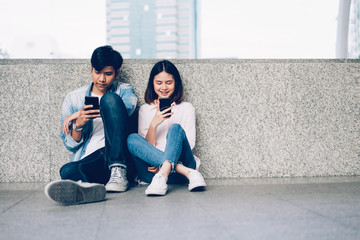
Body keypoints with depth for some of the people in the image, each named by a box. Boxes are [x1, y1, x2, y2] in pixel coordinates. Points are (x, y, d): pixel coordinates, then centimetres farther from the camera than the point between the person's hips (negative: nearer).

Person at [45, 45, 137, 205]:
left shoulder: (124, 91, 14)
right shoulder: (73, 98, 16)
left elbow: (127, 108, -14)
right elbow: (70, 145, 13)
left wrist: (76, 115, -12)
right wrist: (78, 124, -12)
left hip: (119, 155, -1)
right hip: (89, 160, 1)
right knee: (67, 171, -31)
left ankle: (118, 171, -29)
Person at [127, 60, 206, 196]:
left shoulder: (186, 108, 17)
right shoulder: (145, 109, 19)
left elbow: (189, 144, 5)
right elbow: (146, 146, 8)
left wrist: (161, 164, -11)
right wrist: (154, 124, -12)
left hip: (181, 161, -1)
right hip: (153, 168, 1)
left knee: (175, 128, -25)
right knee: (132, 139, -26)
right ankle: (189, 173, -39)